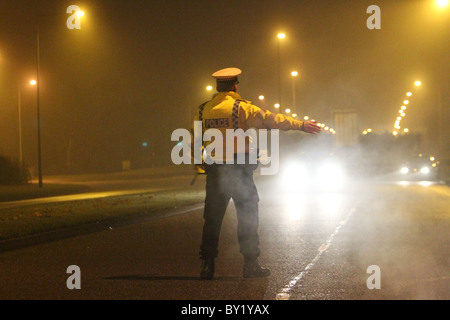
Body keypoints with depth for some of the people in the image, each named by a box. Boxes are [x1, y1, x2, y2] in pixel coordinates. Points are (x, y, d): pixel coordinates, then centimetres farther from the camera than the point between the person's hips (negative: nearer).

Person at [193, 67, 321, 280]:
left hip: (214, 171, 4)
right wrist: (300, 125, -12)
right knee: (247, 217, 5)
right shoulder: (240, 107, -7)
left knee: (212, 219, 9)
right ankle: (250, 264, 5)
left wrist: (198, 166, 25)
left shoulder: (203, 111, 7)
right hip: (239, 171, -4)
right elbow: (269, 119, -13)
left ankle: (207, 265, 8)